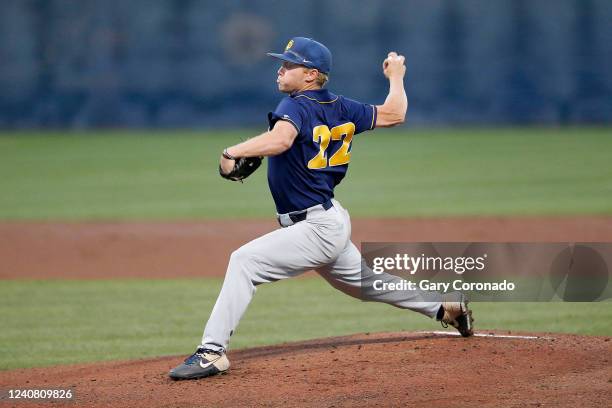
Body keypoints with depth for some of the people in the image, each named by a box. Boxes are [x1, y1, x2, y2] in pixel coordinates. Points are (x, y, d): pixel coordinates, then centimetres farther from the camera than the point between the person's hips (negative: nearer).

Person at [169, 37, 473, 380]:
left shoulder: (297, 106, -17)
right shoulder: (340, 108, 6)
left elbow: (280, 139, -38)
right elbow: (394, 114, 14)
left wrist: (232, 152, -40)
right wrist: (396, 77, 30)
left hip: (318, 229, -10)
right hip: (332, 222, 10)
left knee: (245, 261, -20)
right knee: (364, 282, 28)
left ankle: (213, 352, -27)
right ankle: (447, 307, 41)